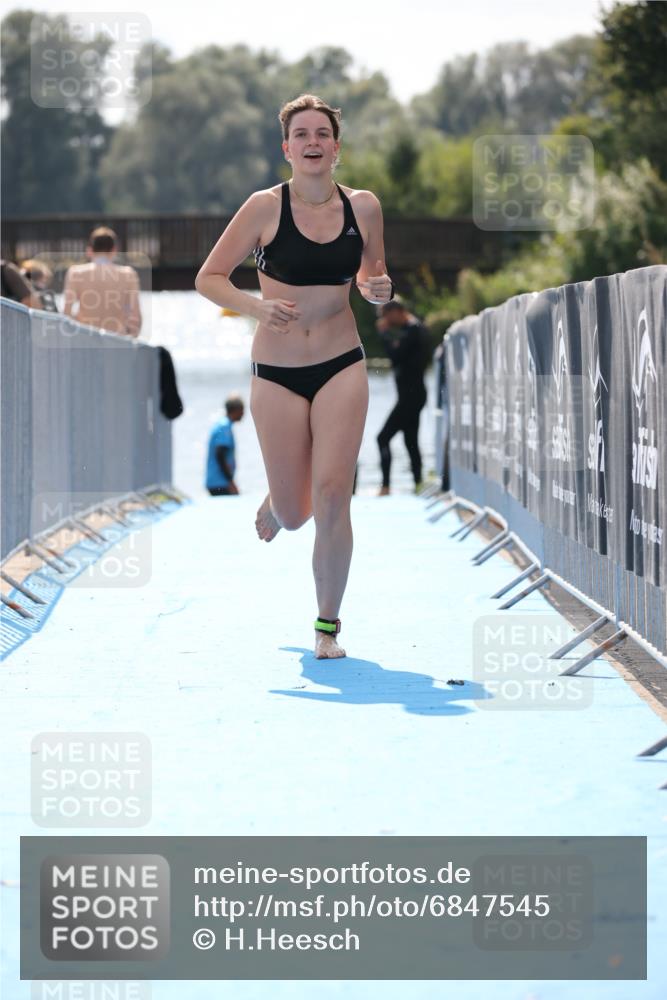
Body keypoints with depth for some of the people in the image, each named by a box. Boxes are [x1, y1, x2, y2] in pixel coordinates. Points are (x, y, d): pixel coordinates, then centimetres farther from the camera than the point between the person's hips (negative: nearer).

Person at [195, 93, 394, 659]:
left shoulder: (363, 207, 0)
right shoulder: (266, 208, -8)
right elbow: (208, 278, -4)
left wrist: (380, 290, -8)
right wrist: (257, 306, -21)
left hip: (342, 367, 1)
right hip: (277, 373, -1)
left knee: (331, 495, -11)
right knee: (292, 516, 4)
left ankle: (328, 626, 3)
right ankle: (277, 499, 44)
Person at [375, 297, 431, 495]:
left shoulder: (413, 330, -15)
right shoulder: (415, 328, 16)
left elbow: (396, 356, -22)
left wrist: (384, 334, -14)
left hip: (410, 395, -11)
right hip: (411, 395, 11)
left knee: (383, 438, -12)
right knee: (411, 441, 13)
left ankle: (385, 486, -16)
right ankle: (418, 484, 14)